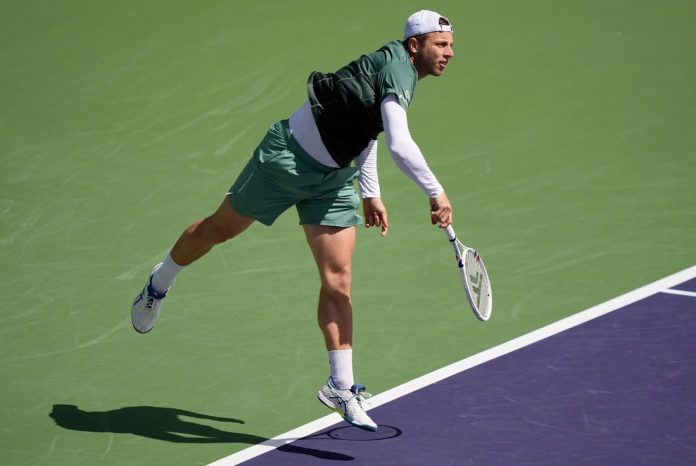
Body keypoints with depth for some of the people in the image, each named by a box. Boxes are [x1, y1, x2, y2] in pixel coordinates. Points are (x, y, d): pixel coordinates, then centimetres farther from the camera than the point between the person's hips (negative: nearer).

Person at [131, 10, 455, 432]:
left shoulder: (399, 71, 4)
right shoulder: (394, 69, -26)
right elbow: (400, 144, -38)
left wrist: (370, 193, 17)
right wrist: (436, 192, -36)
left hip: (333, 177, 8)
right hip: (288, 157, -8)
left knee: (338, 278, -3)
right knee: (219, 229, 13)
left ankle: (341, 387, -3)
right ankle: (159, 285, 41)